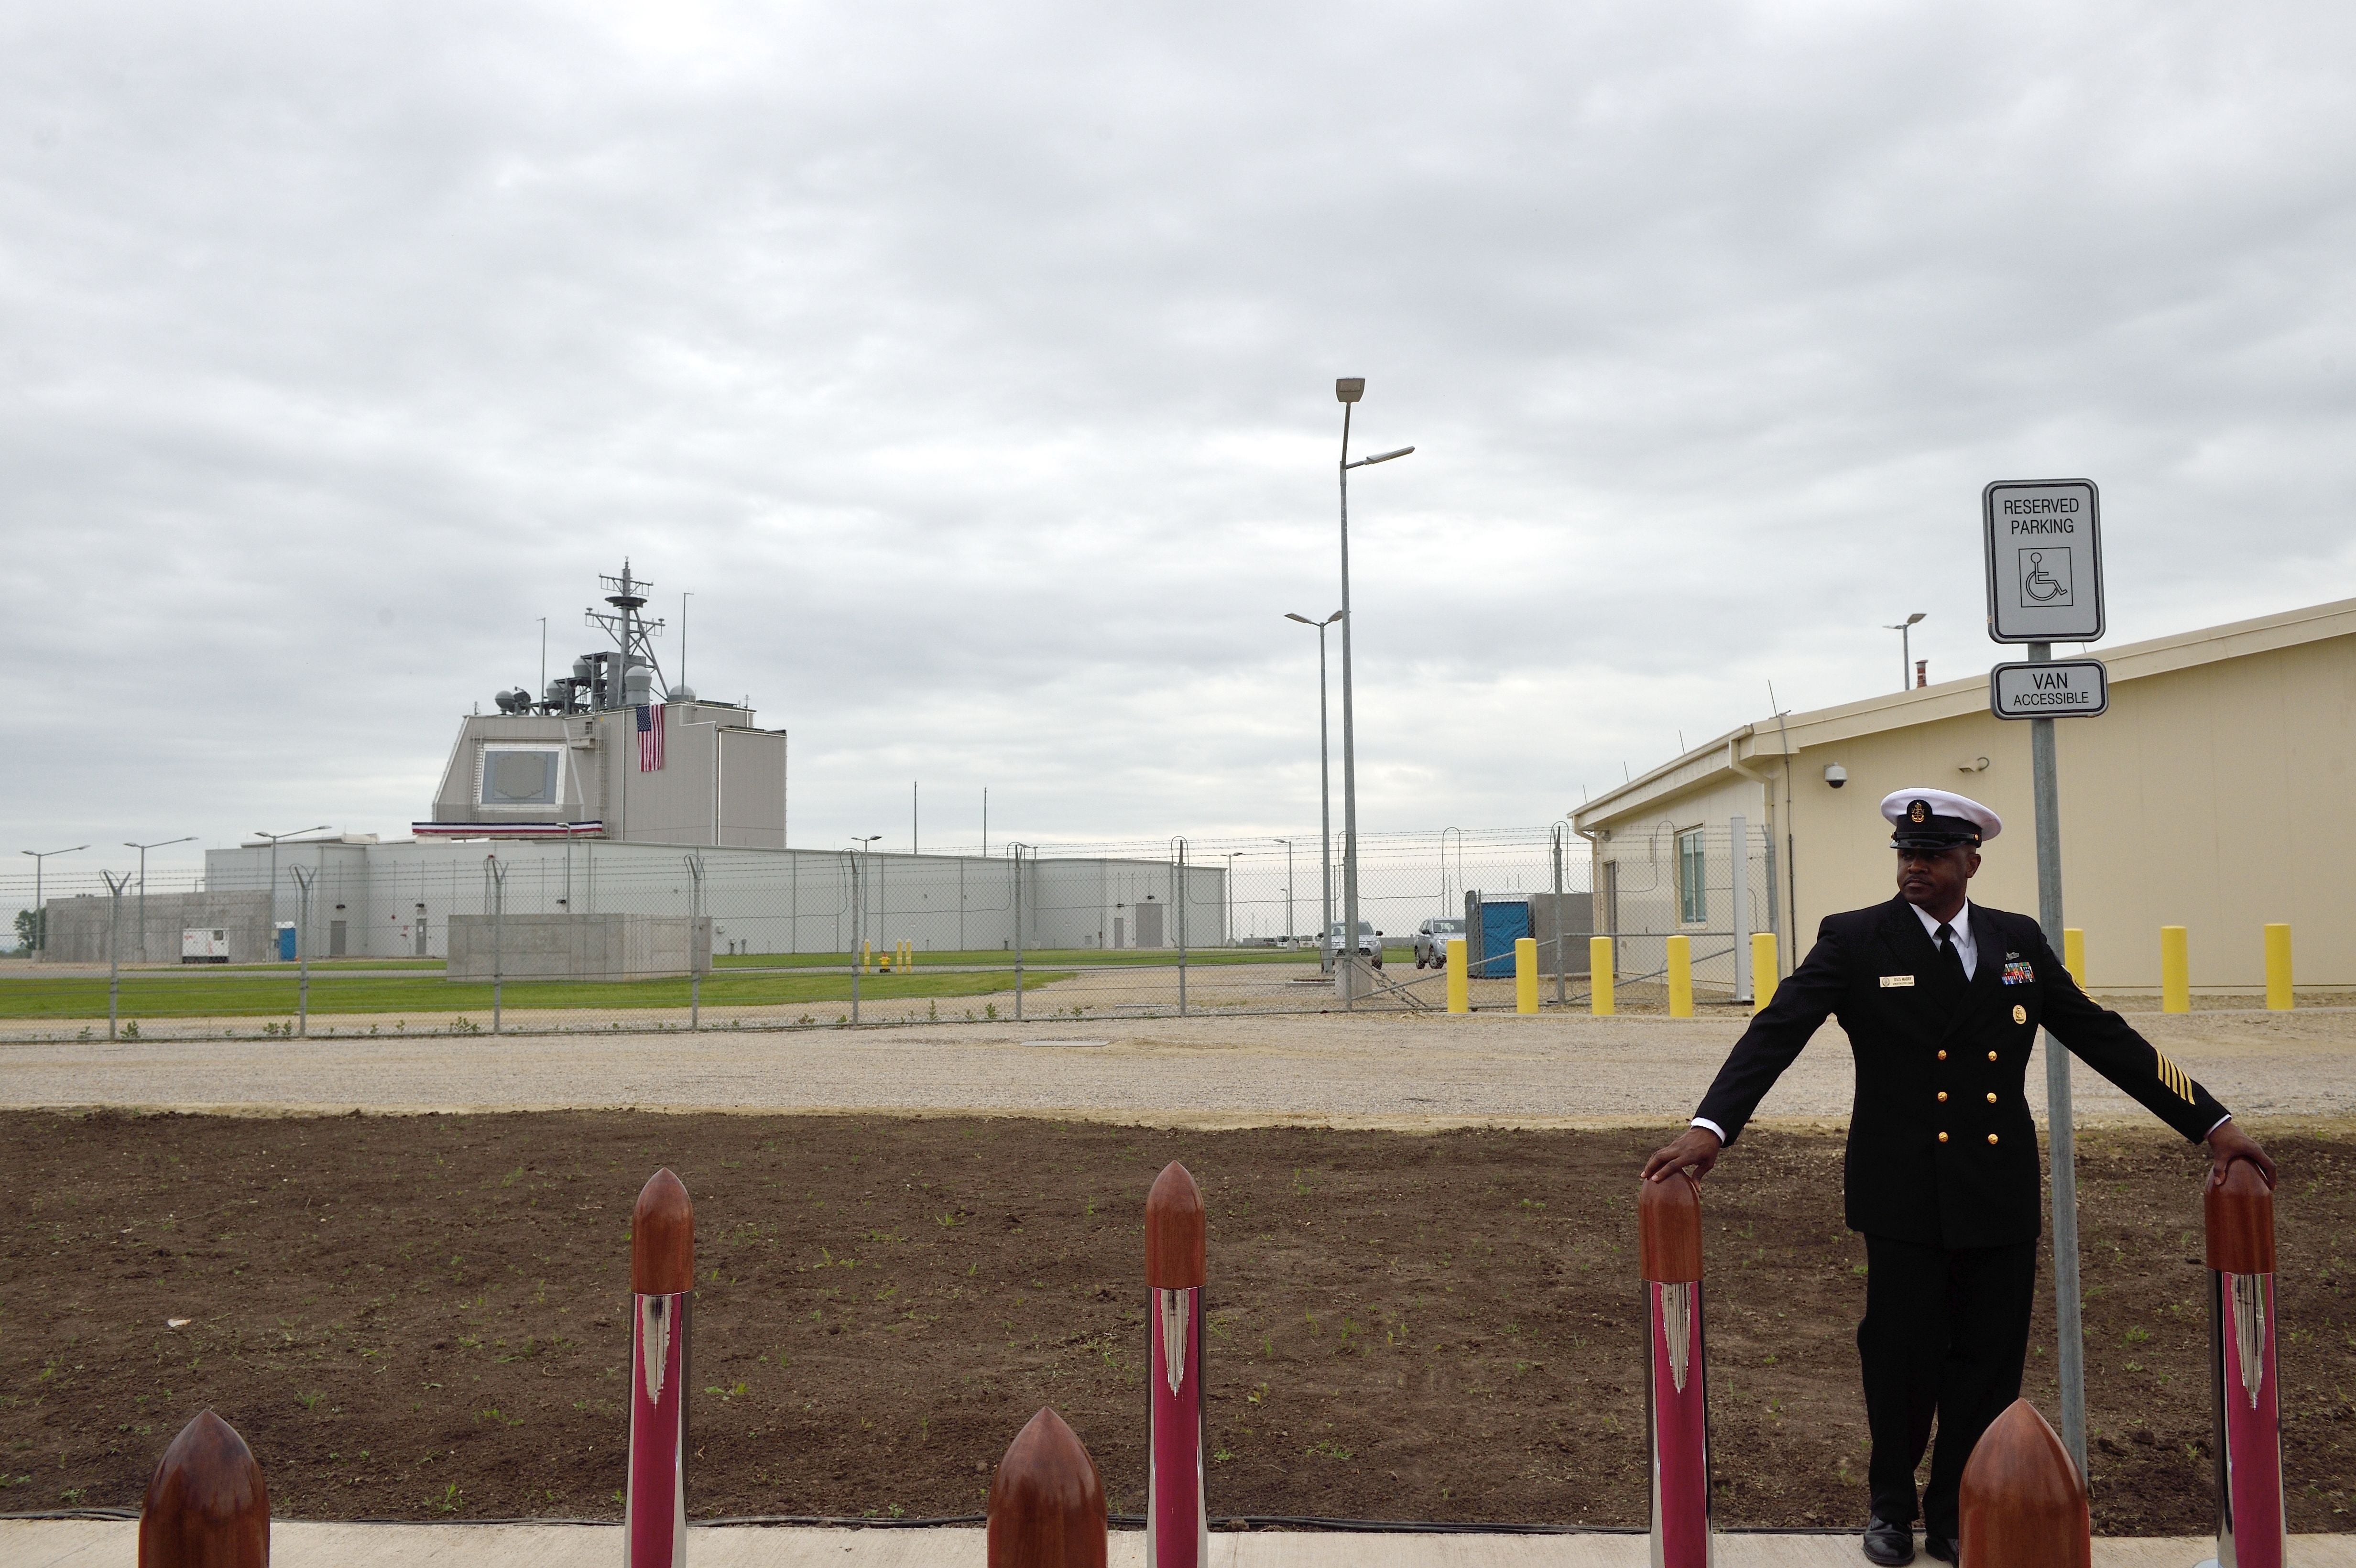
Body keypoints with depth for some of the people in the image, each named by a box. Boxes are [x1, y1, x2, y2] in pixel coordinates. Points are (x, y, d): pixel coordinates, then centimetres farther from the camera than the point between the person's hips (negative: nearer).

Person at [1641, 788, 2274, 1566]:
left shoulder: (2018, 940, 5)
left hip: (2001, 1193, 3)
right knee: (1902, 1356, 4)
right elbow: (1776, 1034, -14)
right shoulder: (1854, 940, -5)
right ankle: (1892, 1506, 29)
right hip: (1903, 1193, -3)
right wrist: (1708, 1128, -27)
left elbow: (2102, 1036, 8)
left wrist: (2213, 1122, 3)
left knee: (1989, 1363, 9)